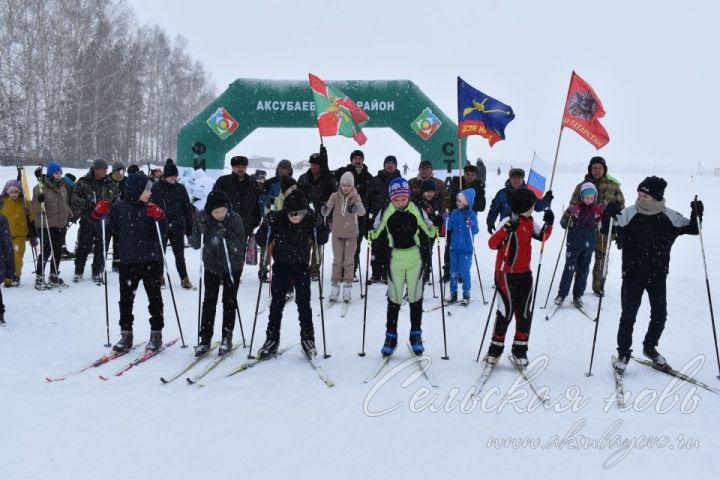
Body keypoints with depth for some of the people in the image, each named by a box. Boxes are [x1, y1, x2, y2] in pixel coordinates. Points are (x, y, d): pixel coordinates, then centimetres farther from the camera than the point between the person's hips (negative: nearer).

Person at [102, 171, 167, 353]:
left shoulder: (151, 208, -3)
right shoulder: (118, 208, -1)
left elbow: (163, 231, -8)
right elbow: (112, 229, 7)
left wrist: (159, 218, -26)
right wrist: (100, 215, -7)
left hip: (151, 261, -1)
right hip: (128, 261, 1)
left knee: (154, 298, 6)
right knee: (126, 299, 7)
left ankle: (156, 334, 16)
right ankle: (126, 335, 17)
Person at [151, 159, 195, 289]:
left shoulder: (180, 188, 5)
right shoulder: (157, 188, -2)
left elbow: (187, 208, 7)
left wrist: (189, 227, 5)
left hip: (177, 226, 1)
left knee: (179, 254, 4)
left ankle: (184, 279, 10)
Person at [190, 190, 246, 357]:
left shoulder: (235, 218, -22)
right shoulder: (202, 217, -16)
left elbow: (241, 246, -22)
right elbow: (195, 245, -11)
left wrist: (226, 236, -38)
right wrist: (200, 232, -30)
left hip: (232, 266, -2)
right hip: (211, 265, 2)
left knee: (229, 301, 4)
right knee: (209, 301, 2)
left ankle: (227, 338, 16)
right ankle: (205, 339, 8)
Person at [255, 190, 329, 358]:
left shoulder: (310, 219, -13)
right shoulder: (277, 220, -16)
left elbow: (322, 240, -9)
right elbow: (261, 240, -13)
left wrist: (317, 226, -26)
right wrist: (268, 226, -30)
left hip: (301, 266, 0)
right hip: (281, 266, 0)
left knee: (304, 303, 0)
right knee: (277, 303, 4)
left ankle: (307, 338, 13)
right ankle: (272, 339, 13)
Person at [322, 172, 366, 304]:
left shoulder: (355, 197, -8)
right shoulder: (335, 196, -5)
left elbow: (362, 212, -25)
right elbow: (326, 212, -16)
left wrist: (356, 207, -47)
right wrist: (324, 209, -39)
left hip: (351, 233, -1)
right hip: (337, 232, 1)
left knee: (349, 260, 5)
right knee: (337, 259, 6)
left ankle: (348, 287, 12)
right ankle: (335, 286, 13)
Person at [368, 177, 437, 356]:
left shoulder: (416, 211, -6)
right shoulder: (386, 212, -7)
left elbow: (430, 231, 2)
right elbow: (374, 233, 0)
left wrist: (437, 228, -17)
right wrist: (369, 232, -20)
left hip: (415, 259, 1)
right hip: (395, 259, -1)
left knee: (415, 298, 10)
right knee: (394, 299, 5)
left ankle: (416, 335, 24)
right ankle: (390, 337, 17)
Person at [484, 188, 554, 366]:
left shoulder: (530, 222, 6)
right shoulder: (508, 222, -16)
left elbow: (542, 236, 20)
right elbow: (492, 244, -25)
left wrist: (548, 223, 2)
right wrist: (507, 229, -39)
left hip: (525, 273, 7)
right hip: (506, 274, -7)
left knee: (524, 312, 8)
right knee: (506, 311, -4)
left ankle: (520, 349, 19)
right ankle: (496, 348, 10)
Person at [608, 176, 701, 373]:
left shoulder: (669, 217, -3)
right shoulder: (629, 214, -9)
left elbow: (692, 229, 4)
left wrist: (696, 215, -15)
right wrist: (608, 216, -31)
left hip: (658, 275, 3)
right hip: (633, 274, -2)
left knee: (659, 315, 10)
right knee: (628, 315, -2)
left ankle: (650, 347, 33)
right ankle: (623, 353, 13)